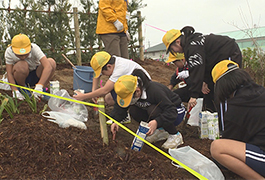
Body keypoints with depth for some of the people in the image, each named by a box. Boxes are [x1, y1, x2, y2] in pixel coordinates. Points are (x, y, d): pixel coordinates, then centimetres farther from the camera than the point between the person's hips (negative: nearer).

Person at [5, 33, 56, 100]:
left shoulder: (34, 48, -27)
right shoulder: (9, 52, -21)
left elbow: (48, 67, -40)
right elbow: (9, 73, -22)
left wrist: (39, 86, -51)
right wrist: (15, 91, -37)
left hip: (36, 76, 1)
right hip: (21, 78, 0)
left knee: (52, 62, -27)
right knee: (22, 65, -36)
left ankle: (42, 89, -10)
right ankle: (22, 88, -7)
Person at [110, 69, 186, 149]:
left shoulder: (154, 91, -35)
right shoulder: (130, 92, -15)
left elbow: (172, 111, -38)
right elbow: (120, 106, -3)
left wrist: (157, 122, -51)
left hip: (176, 112, -7)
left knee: (153, 110, -37)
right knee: (133, 110, -16)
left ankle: (176, 135, -13)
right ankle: (161, 131, 1)